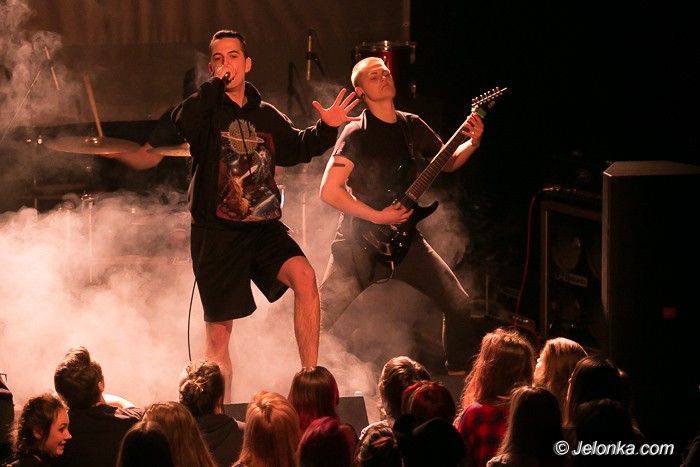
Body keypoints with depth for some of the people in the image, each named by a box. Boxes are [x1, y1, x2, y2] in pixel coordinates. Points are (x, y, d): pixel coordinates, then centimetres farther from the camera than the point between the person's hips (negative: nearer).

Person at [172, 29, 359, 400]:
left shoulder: (266, 116, 12)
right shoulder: (206, 111, -3)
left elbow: (297, 148, 27)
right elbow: (183, 121, -26)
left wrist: (326, 129, 9)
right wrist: (217, 86, -24)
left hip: (264, 227, 3)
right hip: (217, 232, -3)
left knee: (304, 276, -26)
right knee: (218, 335, 1)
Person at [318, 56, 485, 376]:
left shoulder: (412, 127, 7)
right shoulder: (356, 134, -11)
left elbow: (447, 163, 21)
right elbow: (329, 191, -17)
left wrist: (472, 143, 2)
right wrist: (377, 217, -20)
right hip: (359, 241, -5)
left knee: (458, 304, 1)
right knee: (324, 317, -9)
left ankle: (458, 375, 17)